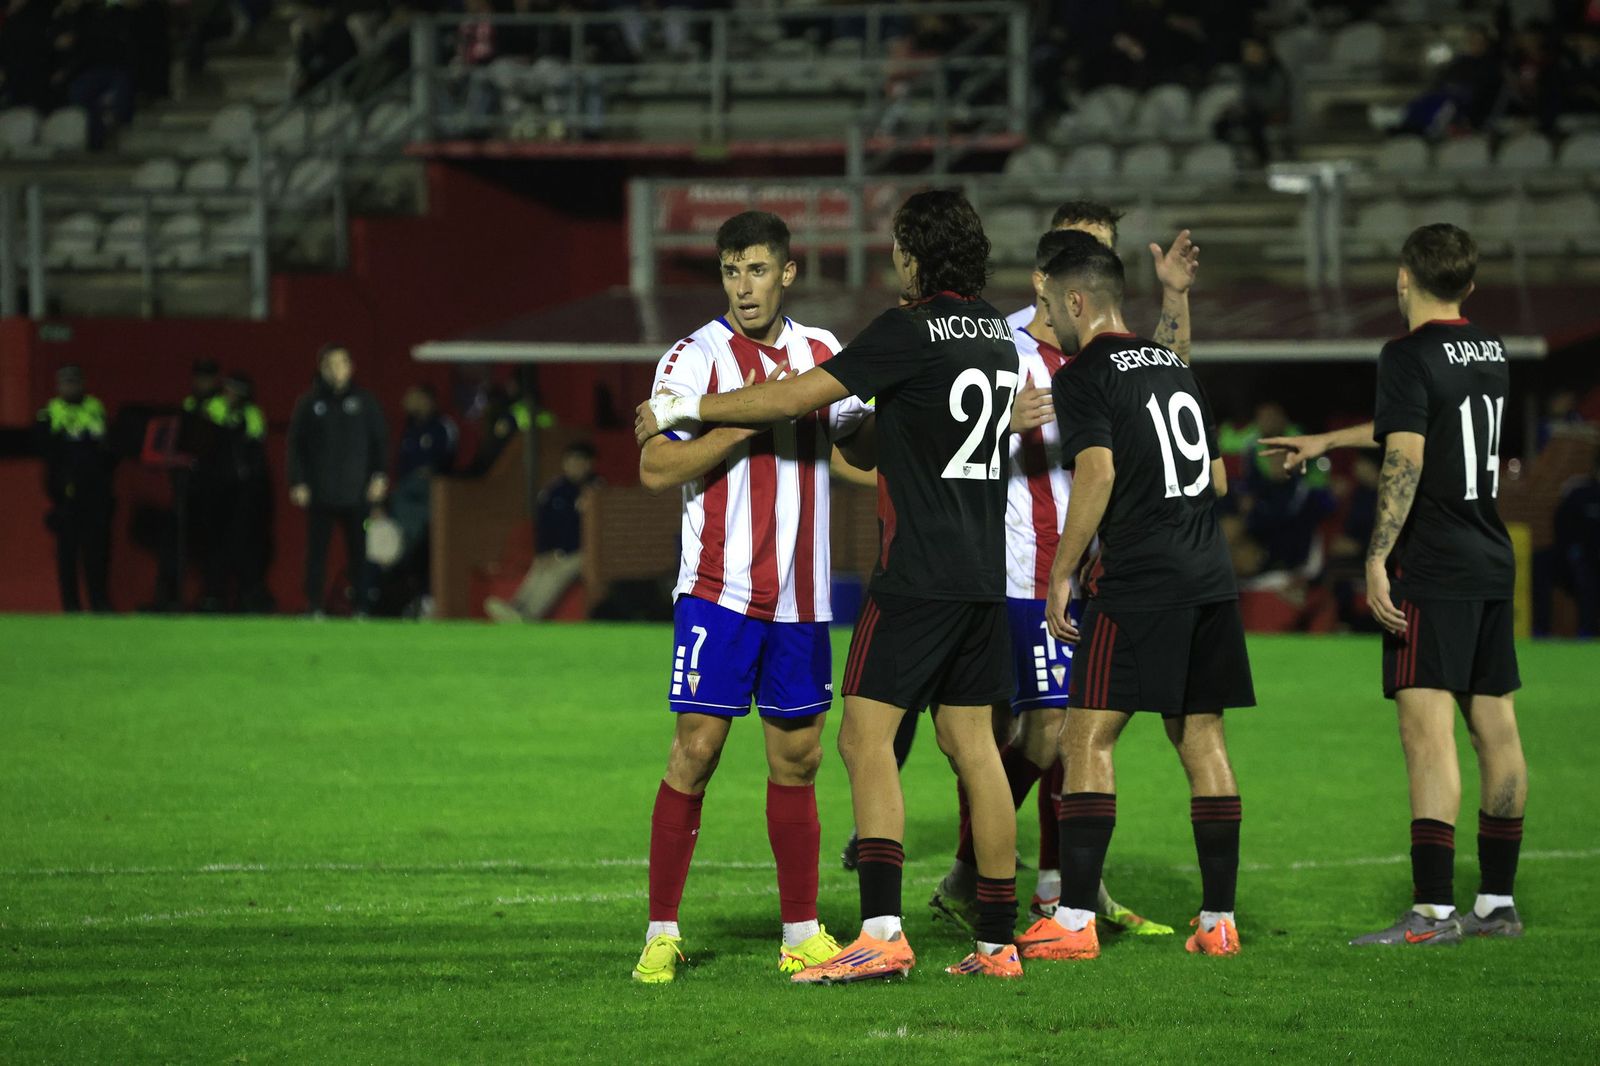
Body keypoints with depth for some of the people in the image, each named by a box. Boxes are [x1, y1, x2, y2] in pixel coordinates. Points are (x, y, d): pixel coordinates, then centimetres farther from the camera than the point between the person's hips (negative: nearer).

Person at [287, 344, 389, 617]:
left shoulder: (365, 402, 7)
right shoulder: (309, 404, 5)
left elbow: (380, 440, 10)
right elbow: (296, 445, 5)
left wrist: (379, 476, 1)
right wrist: (298, 482, -3)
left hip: (357, 492, 0)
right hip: (320, 492, 0)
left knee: (359, 551, 1)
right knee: (317, 552, 0)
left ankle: (361, 606, 5)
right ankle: (314, 607, 3)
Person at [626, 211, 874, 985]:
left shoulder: (821, 353, 11)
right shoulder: (697, 356, -5)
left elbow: (860, 436, 24)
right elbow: (655, 468, -13)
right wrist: (749, 422, -20)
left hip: (800, 597, 5)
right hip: (719, 591, -5)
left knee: (798, 757, 8)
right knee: (696, 748, -8)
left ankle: (801, 934, 14)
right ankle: (661, 933, -2)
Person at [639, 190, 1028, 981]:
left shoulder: (911, 331, -12)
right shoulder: (997, 332, 12)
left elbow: (797, 398, -12)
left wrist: (684, 409, -3)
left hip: (918, 574, -8)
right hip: (983, 574, 8)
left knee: (866, 737, -9)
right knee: (972, 744, 10)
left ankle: (882, 935, -19)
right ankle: (997, 940, 9)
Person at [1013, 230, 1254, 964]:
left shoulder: (1084, 376, -6)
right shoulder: (1175, 367, 17)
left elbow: (1098, 473, -17)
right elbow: (1218, 478, 21)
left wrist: (1060, 575, -12)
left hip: (1138, 578, -7)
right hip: (1210, 574, 7)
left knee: (1087, 738, -5)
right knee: (1202, 738, 9)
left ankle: (1074, 920, -11)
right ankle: (1219, 918, 9)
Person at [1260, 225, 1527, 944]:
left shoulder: (1410, 356, -10)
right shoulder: (1491, 353, 15)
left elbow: (1404, 460, -20)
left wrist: (1377, 560, -20)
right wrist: (1325, 442, 40)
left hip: (1431, 568, -8)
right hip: (1492, 562, 8)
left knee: (1427, 729, -12)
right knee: (1495, 729, 10)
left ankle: (1433, 911, -18)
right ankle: (1498, 902, 16)